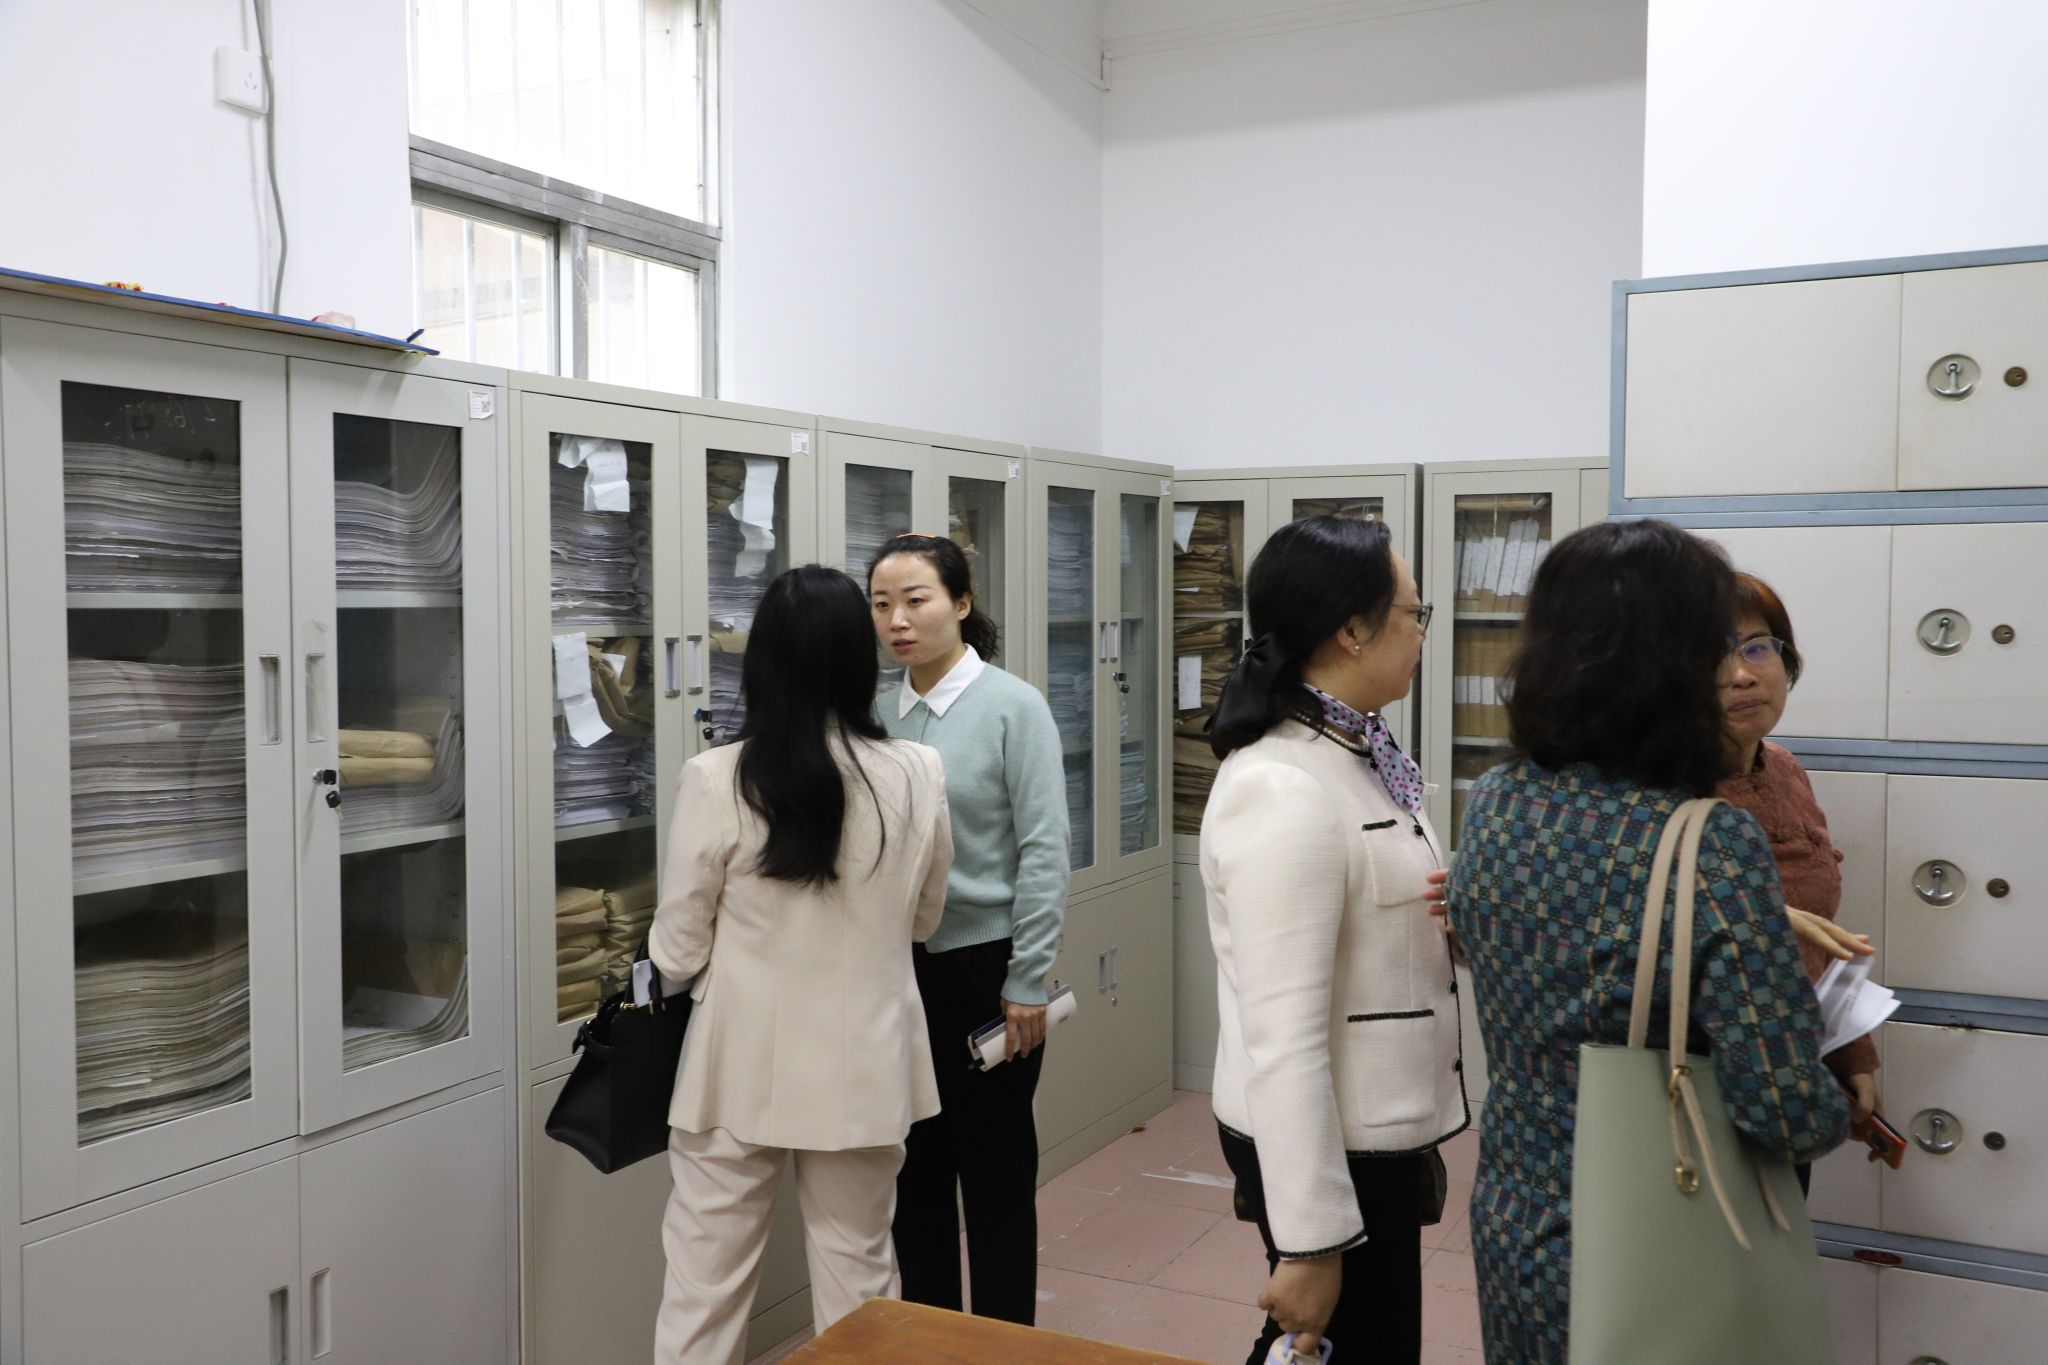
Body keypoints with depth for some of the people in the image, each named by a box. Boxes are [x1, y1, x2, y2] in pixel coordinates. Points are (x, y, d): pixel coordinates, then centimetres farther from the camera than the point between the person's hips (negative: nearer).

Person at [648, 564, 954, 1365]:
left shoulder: (716, 780, -15)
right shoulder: (917, 776, -9)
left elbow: (678, 952, -6)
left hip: (742, 1068, -2)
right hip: (863, 1069, 2)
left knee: (705, 1278, 12)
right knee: (856, 1275, 17)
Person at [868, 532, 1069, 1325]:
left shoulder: (1013, 707, -10)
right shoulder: (879, 715, 4)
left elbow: (1043, 851, -11)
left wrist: (1027, 983, -13)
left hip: (984, 966, -5)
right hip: (899, 968, 5)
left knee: (995, 1170, 8)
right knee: (915, 1166, 15)